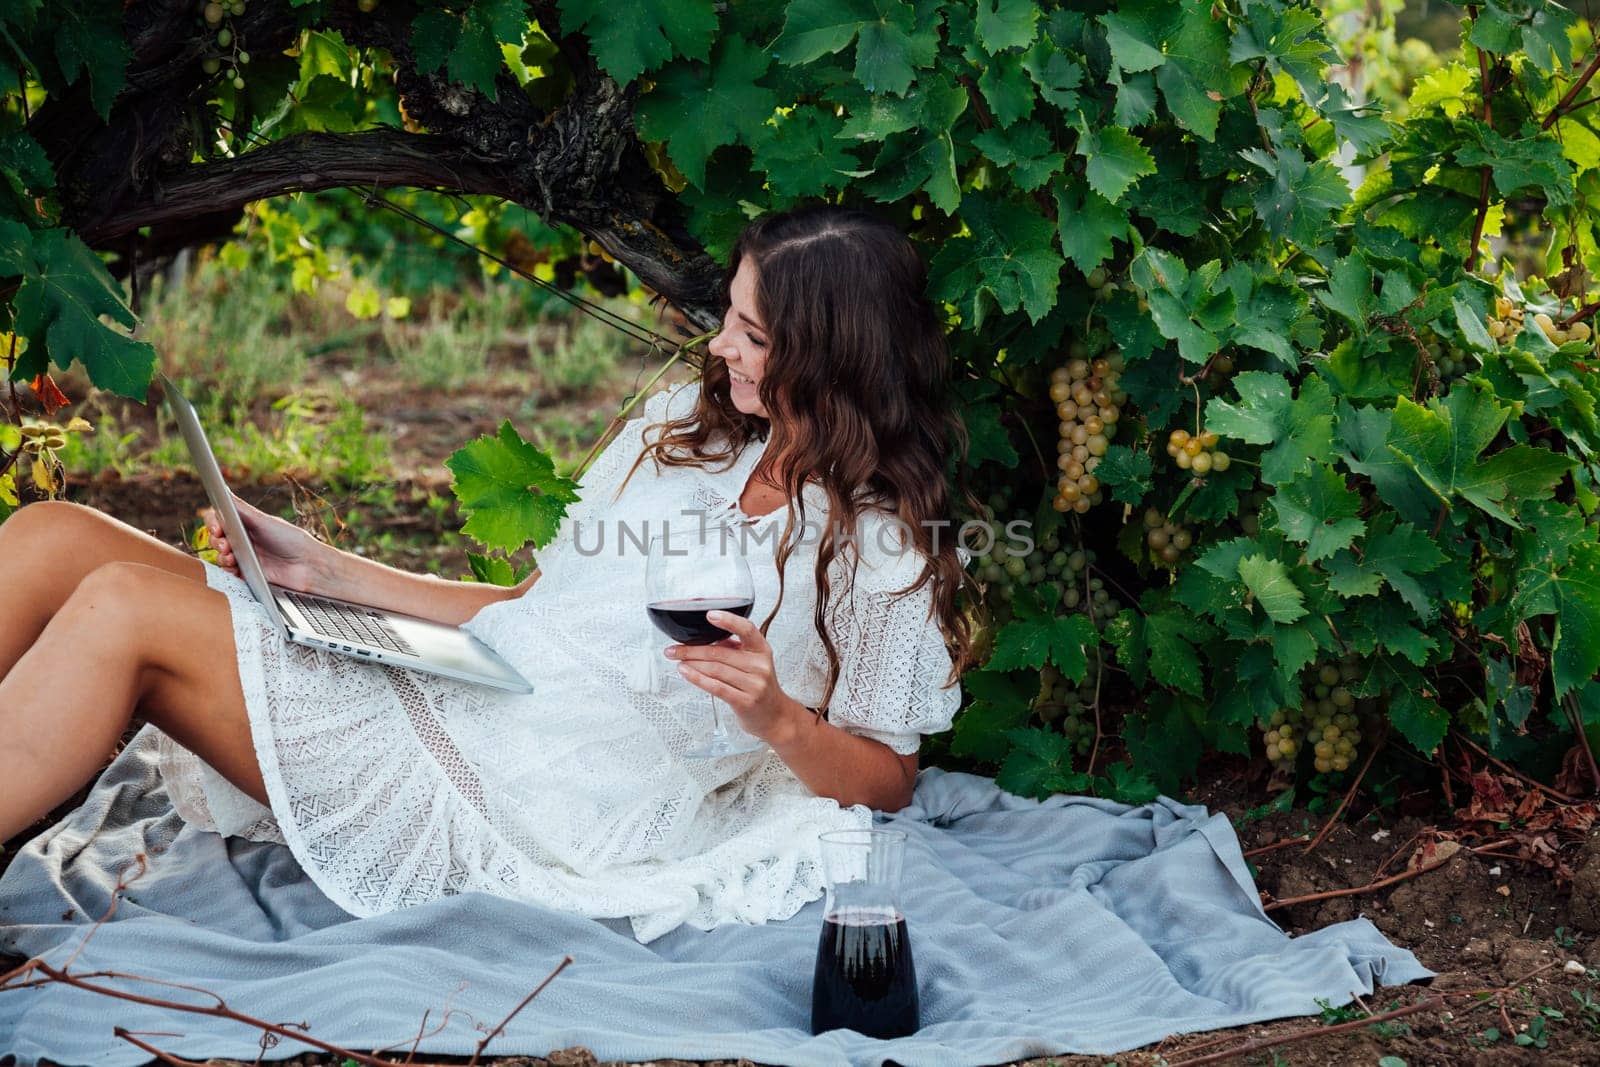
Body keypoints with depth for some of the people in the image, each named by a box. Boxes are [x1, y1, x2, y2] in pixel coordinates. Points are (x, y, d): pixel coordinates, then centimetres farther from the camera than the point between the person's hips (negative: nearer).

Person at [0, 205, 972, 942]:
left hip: (529, 813, -7)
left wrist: (776, 717, -19)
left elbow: (886, 780, 1)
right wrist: (325, 571, 12)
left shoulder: (882, 546, -3)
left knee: (127, 608, -23)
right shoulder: (685, 423, 15)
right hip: (441, 697, 7)